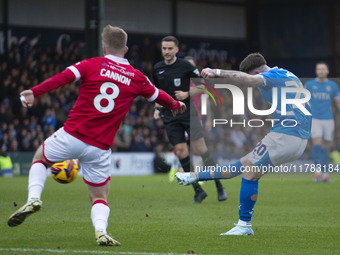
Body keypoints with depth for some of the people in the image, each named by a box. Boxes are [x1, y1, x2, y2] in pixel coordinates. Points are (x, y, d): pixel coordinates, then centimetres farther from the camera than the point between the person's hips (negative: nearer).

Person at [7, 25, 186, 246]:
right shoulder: (136, 78, 8)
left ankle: (34, 199, 3)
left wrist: (34, 92, -20)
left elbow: (63, 77, -15)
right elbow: (158, 96, 25)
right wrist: (175, 105, 45)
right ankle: (101, 231, -14)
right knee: (100, 197, 15)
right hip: (100, 149, 1)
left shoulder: (93, 65, 0)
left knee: (40, 158, 26)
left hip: (72, 136, -1)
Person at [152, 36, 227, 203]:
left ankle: (219, 186, 0)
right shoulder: (157, 69, 8)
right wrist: (157, 108, 9)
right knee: (180, 152, -4)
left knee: (201, 149, -10)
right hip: (170, 117, 4)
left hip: (189, 112, -4)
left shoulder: (185, 66, -5)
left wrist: (187, 94, -13)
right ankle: (198, 190, 5)